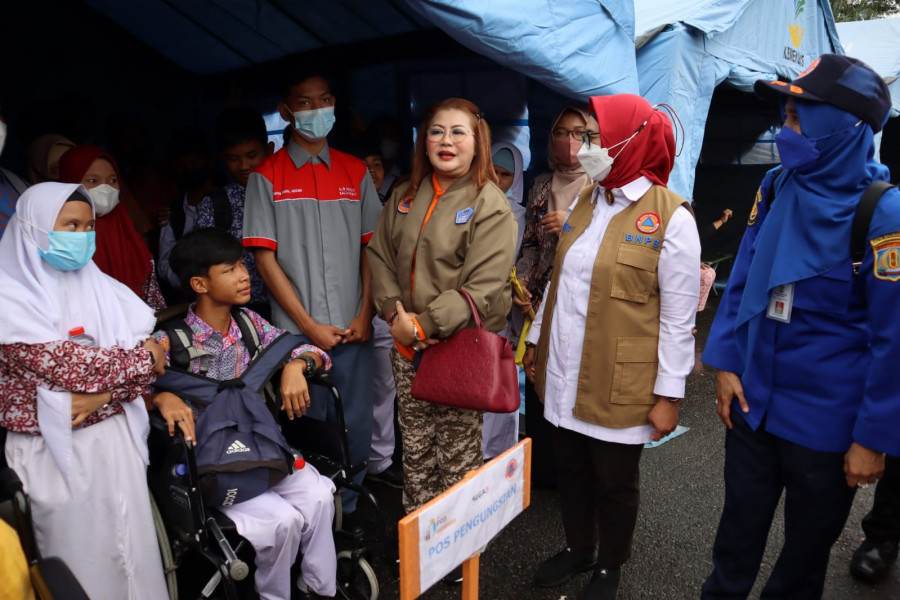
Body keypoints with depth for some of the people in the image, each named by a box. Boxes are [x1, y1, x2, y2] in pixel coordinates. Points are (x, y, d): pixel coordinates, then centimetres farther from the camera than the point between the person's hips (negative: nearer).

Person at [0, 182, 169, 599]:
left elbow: (149, 349, 1)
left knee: (132, 544, 8)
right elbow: (63, 363, -18)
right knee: (81, 554, 7)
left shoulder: (99, 285, 6)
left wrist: (104, 394, -16)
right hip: (55, 448, -3)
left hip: (115, 435, 4)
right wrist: (142, 359, -8)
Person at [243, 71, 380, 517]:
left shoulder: (355, 171, 10)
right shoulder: (267, 176, 2)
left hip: (352, 328, 2)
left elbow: (371, 247, 8)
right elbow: (265, 257, -3)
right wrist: (309, 326, -8)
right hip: (298, 331, -2)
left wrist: (365, 314, -3)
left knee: (355, 426, 8)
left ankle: (348, 511, 28)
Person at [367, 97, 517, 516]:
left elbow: (482, 288, -17)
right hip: (408, 346, 6)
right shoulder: (405, 197, 11)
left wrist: (423, 325, -18)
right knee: (414, 451, 16)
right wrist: (395, 316, -6)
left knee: (458, 457, 6)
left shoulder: (491, 206, -9)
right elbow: (379, 255, 9)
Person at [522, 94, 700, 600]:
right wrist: (536, 339, 17)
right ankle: (578, 549, 44)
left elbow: (679, 316, -12)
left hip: (619, 383, -5)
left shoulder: (671, 218, -13)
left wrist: (669, 394, -11)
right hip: (565, 373, 6)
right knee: (571, 469, 19)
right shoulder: (586, 202, 7)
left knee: (615, 481, 14)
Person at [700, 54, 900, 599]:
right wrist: (726, 362, 2)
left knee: (807, 544, 18)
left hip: (827, 422, -4)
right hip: (752, 400, 4)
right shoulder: (777, 187, -1)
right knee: (740, 524, 20)